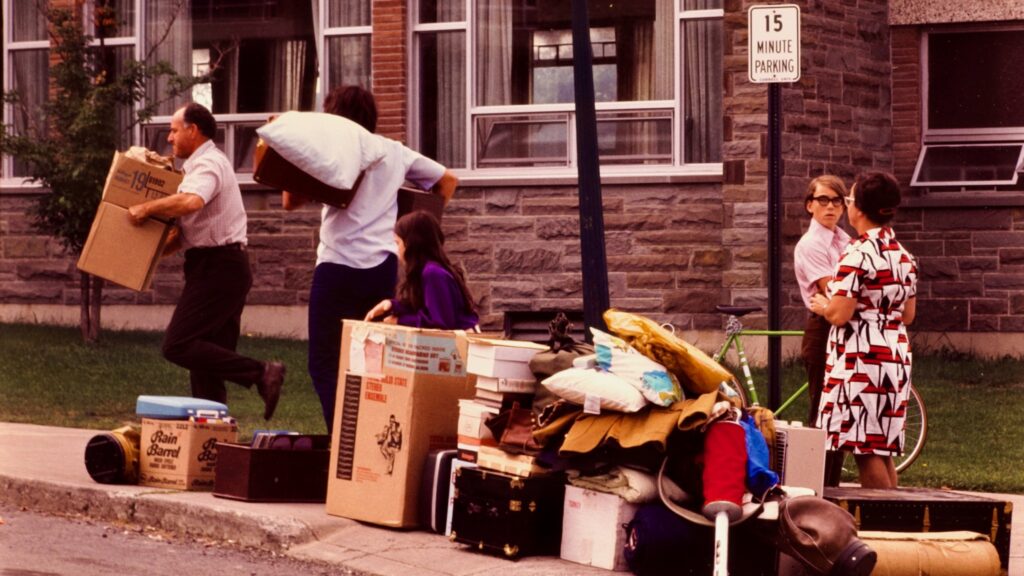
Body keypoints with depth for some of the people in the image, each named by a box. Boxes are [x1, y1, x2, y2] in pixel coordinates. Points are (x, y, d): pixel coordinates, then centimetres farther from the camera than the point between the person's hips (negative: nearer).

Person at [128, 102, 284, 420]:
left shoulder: (208, 164, -11)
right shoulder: (206, 164, 22)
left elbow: (191, 202, -33)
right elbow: (190, 226, 25)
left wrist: (147, 208, -20)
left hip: (216, 268, -10)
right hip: (224, 266, 10)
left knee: (177, 345, -15)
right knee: (209, 352, 9)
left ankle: (261, 373, -20)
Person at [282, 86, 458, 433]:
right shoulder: (396, 152, 13)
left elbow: (290, 201, 0)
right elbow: (447, 180, 22)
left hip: (338, 265, -4)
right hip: (383, 265, 4)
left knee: (326, 361, 0)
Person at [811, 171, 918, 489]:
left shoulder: (857, 255, -14)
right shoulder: (904, 256, 11)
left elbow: (839, 315, -17)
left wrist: (821, 305, 3)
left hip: (862, 357, -8)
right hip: (896, 358, 8)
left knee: (866, 450, -4)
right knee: (883, 451, 13)